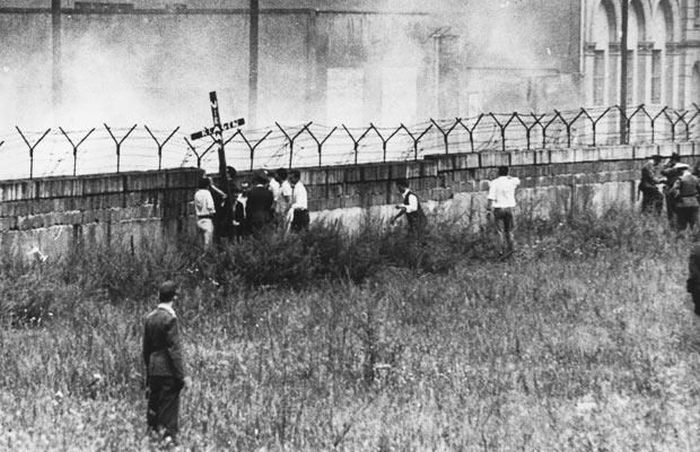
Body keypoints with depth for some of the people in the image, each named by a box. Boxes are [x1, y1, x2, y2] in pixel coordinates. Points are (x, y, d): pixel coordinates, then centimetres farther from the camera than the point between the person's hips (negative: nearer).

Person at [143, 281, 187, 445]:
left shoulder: (150, 317, 7)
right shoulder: (170, 318, -15)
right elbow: (174, 349, -18)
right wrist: (182, 375, -16)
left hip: (153, 370, 7)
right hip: (168, 370, -7)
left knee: (154, 405, 14)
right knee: (169, 407, -2)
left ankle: (152, 429, 19)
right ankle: (169, 436, -3)